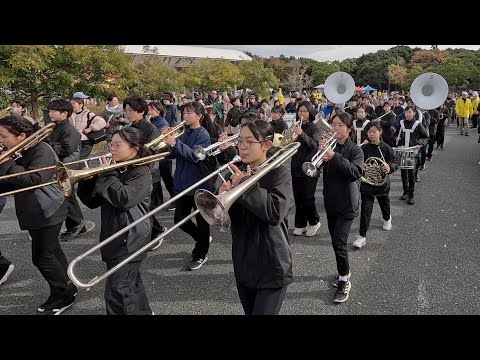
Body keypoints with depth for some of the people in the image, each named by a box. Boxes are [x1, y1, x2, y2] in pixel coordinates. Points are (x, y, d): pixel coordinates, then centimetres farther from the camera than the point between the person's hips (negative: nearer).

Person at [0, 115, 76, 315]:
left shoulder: (42, 150, -18)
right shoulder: (20, 153, 8)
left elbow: (33, 180, -31)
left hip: (47, 212, -9)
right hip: (34, 213, 9)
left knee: (41, 257, -3)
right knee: (51, 252, 18)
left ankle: (64, 295, 13)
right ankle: (67, 287, 32)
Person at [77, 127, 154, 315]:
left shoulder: (141, 172, -13)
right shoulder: (114, 170, 10)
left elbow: (124, 199, -29)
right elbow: (93, 201, 9)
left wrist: (107, 174, -18)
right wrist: (86, 178, -8)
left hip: (129, 241, -9)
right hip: (114, 238, 9)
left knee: (116, 292, -4)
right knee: (131, 284, 24)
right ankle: (142, 311, 42)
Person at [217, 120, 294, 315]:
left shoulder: (279, 173, -11)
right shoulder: (239, 173, 5)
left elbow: (275, 212, -28)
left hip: (271, 268, -6)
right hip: (243, 265, 6)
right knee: (249, 311, 20)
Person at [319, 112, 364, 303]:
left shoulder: (355, 150, -8)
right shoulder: (329, 146, 5)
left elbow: (356, 172, -25)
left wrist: (334, 157, -34)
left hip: (347, 203, -5)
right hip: (331, 201, 5)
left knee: (339, 242, -11)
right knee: (335, 240, 15)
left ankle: (344, 282, 4)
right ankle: (344, 271, 35)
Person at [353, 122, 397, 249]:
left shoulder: (386, 148, -10)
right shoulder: (364, 148, -7)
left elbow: (394, 163, -7)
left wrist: (389, 168, -29)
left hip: (382, 182, 1)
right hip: (367, 183, 0)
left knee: (384, 203, 25)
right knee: (365, 209, -6)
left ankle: (387, 218, 58)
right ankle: (362, 236, -5)